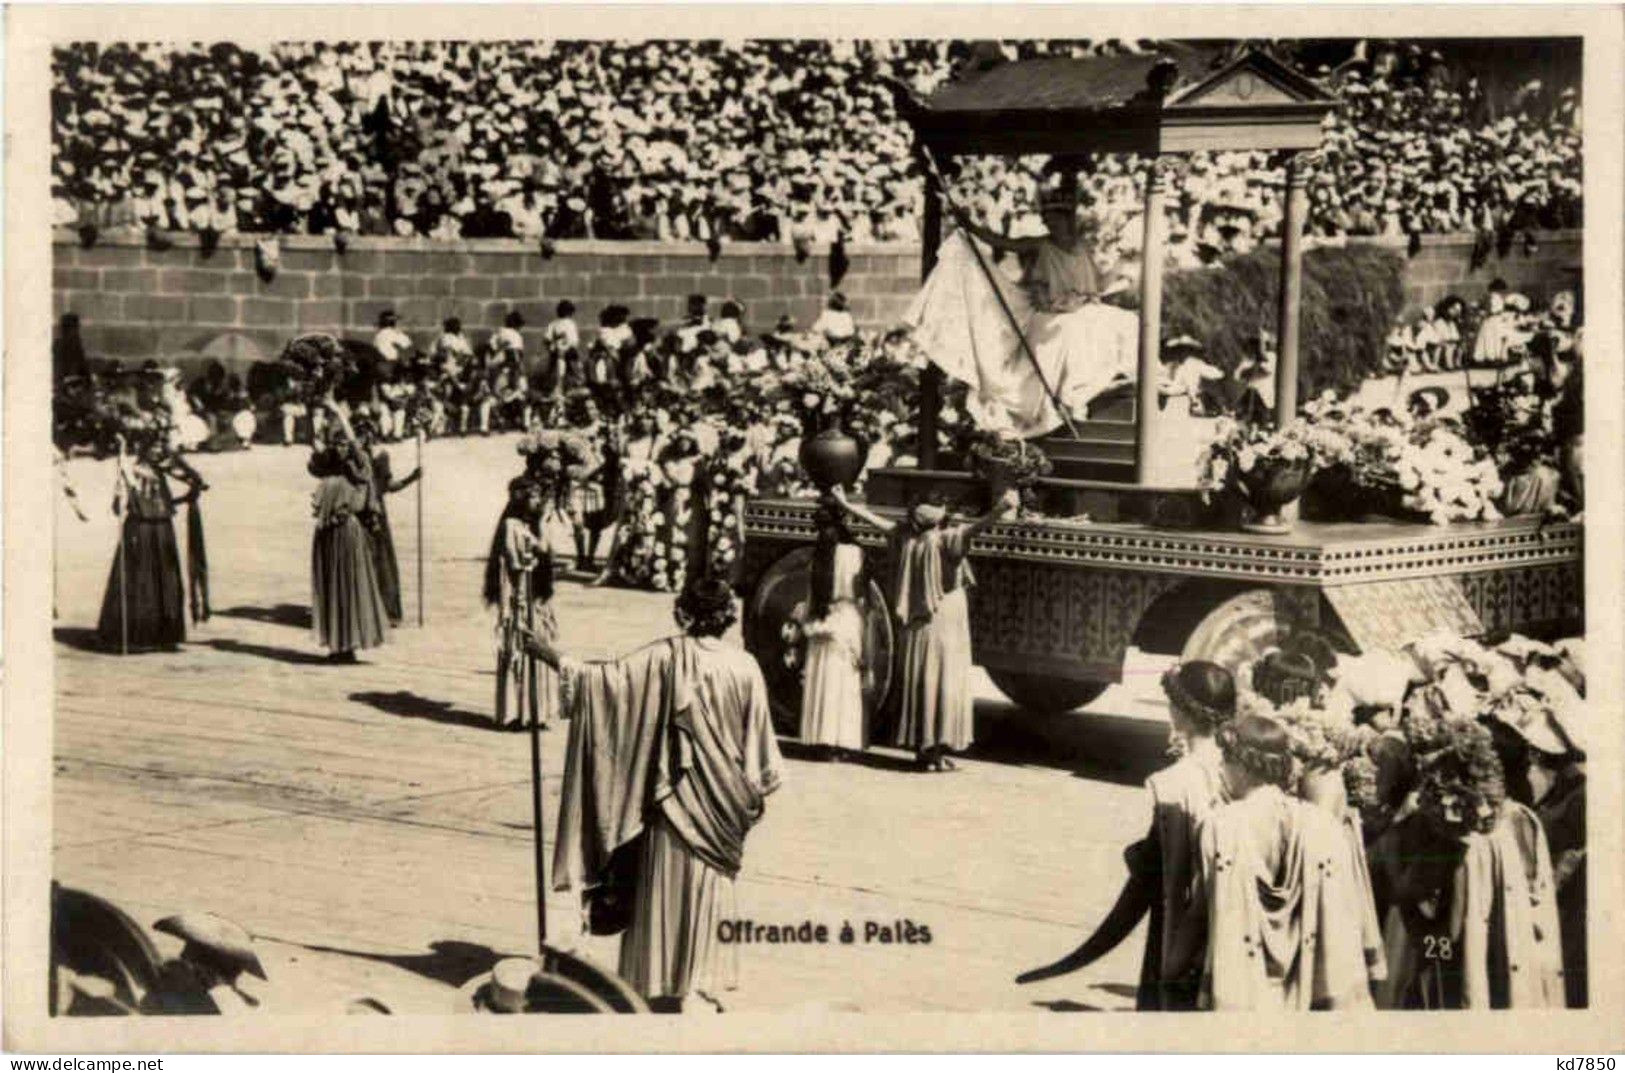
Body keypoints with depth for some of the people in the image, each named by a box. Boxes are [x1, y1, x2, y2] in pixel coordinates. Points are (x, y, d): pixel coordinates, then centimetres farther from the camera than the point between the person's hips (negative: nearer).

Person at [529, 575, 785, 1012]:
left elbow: (607, 678, -14)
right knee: (709, 892, 14)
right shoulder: (744, 666, -6)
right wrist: (758, 787, 13)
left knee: (667, 890, 7)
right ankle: (700, 979, 20)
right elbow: (759, 739, -1)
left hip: (677, 796, -2)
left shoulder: (667, 657, -12)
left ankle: (661, 984, 10)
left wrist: (554, 657, -3)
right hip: (722, 804, 2)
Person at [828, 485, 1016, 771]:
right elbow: (975, 528, -31)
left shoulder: (907, 536, 0)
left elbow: (877, 521, 12)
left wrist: (846, 505, 25)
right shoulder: (943, 539, -16)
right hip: (943, 620, -6)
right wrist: (1001, 511, -42)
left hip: (917, 622, 6)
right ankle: (937, 750, -3)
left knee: (918, 682, 11)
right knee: (943, 681, -1)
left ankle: (921, 747, 15)